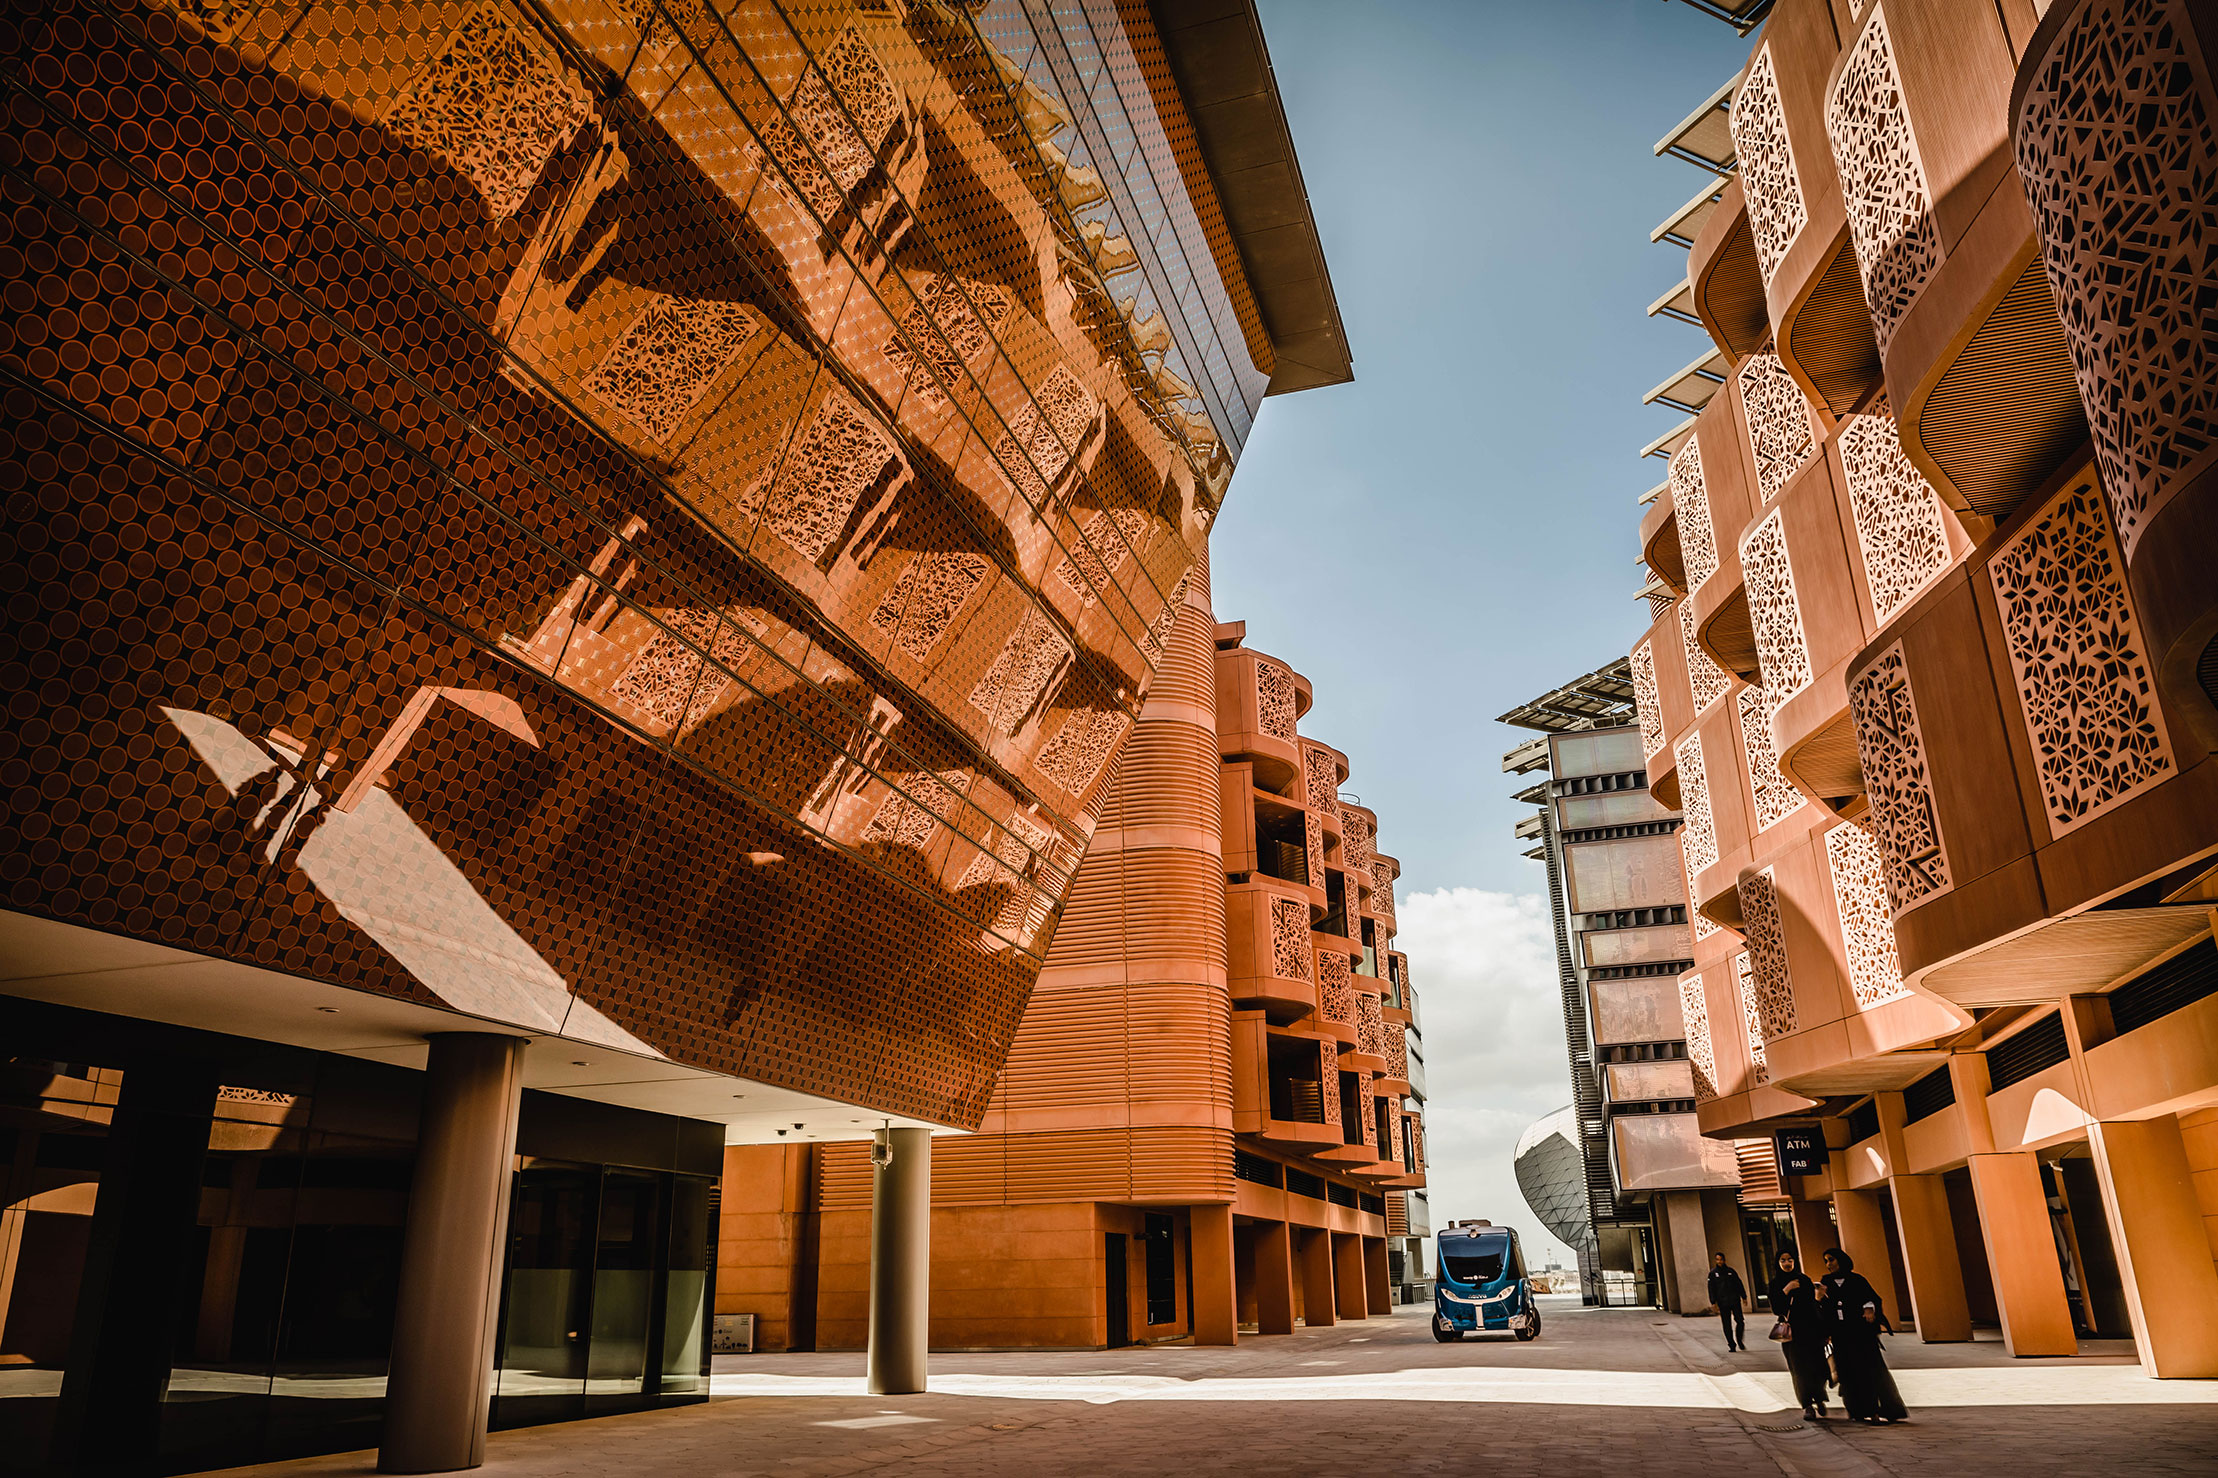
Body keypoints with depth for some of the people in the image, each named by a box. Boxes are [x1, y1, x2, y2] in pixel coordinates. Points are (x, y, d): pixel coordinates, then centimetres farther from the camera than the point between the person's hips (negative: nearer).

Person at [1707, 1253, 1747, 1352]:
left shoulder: (1730, 1271, 9)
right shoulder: (1713, 1273, 4)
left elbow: (1739, 1284, 14)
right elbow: (1711, 1289, 2)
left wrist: (1744, 1297, 10)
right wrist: (1714, 1302, -6)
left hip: (1735, 1301, 1)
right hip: (1723, 1303, -1)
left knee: (1740, 1321, -7)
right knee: (1727, 1325, -1)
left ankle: (1740, 1341, 14)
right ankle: (1731, 1345, 7)